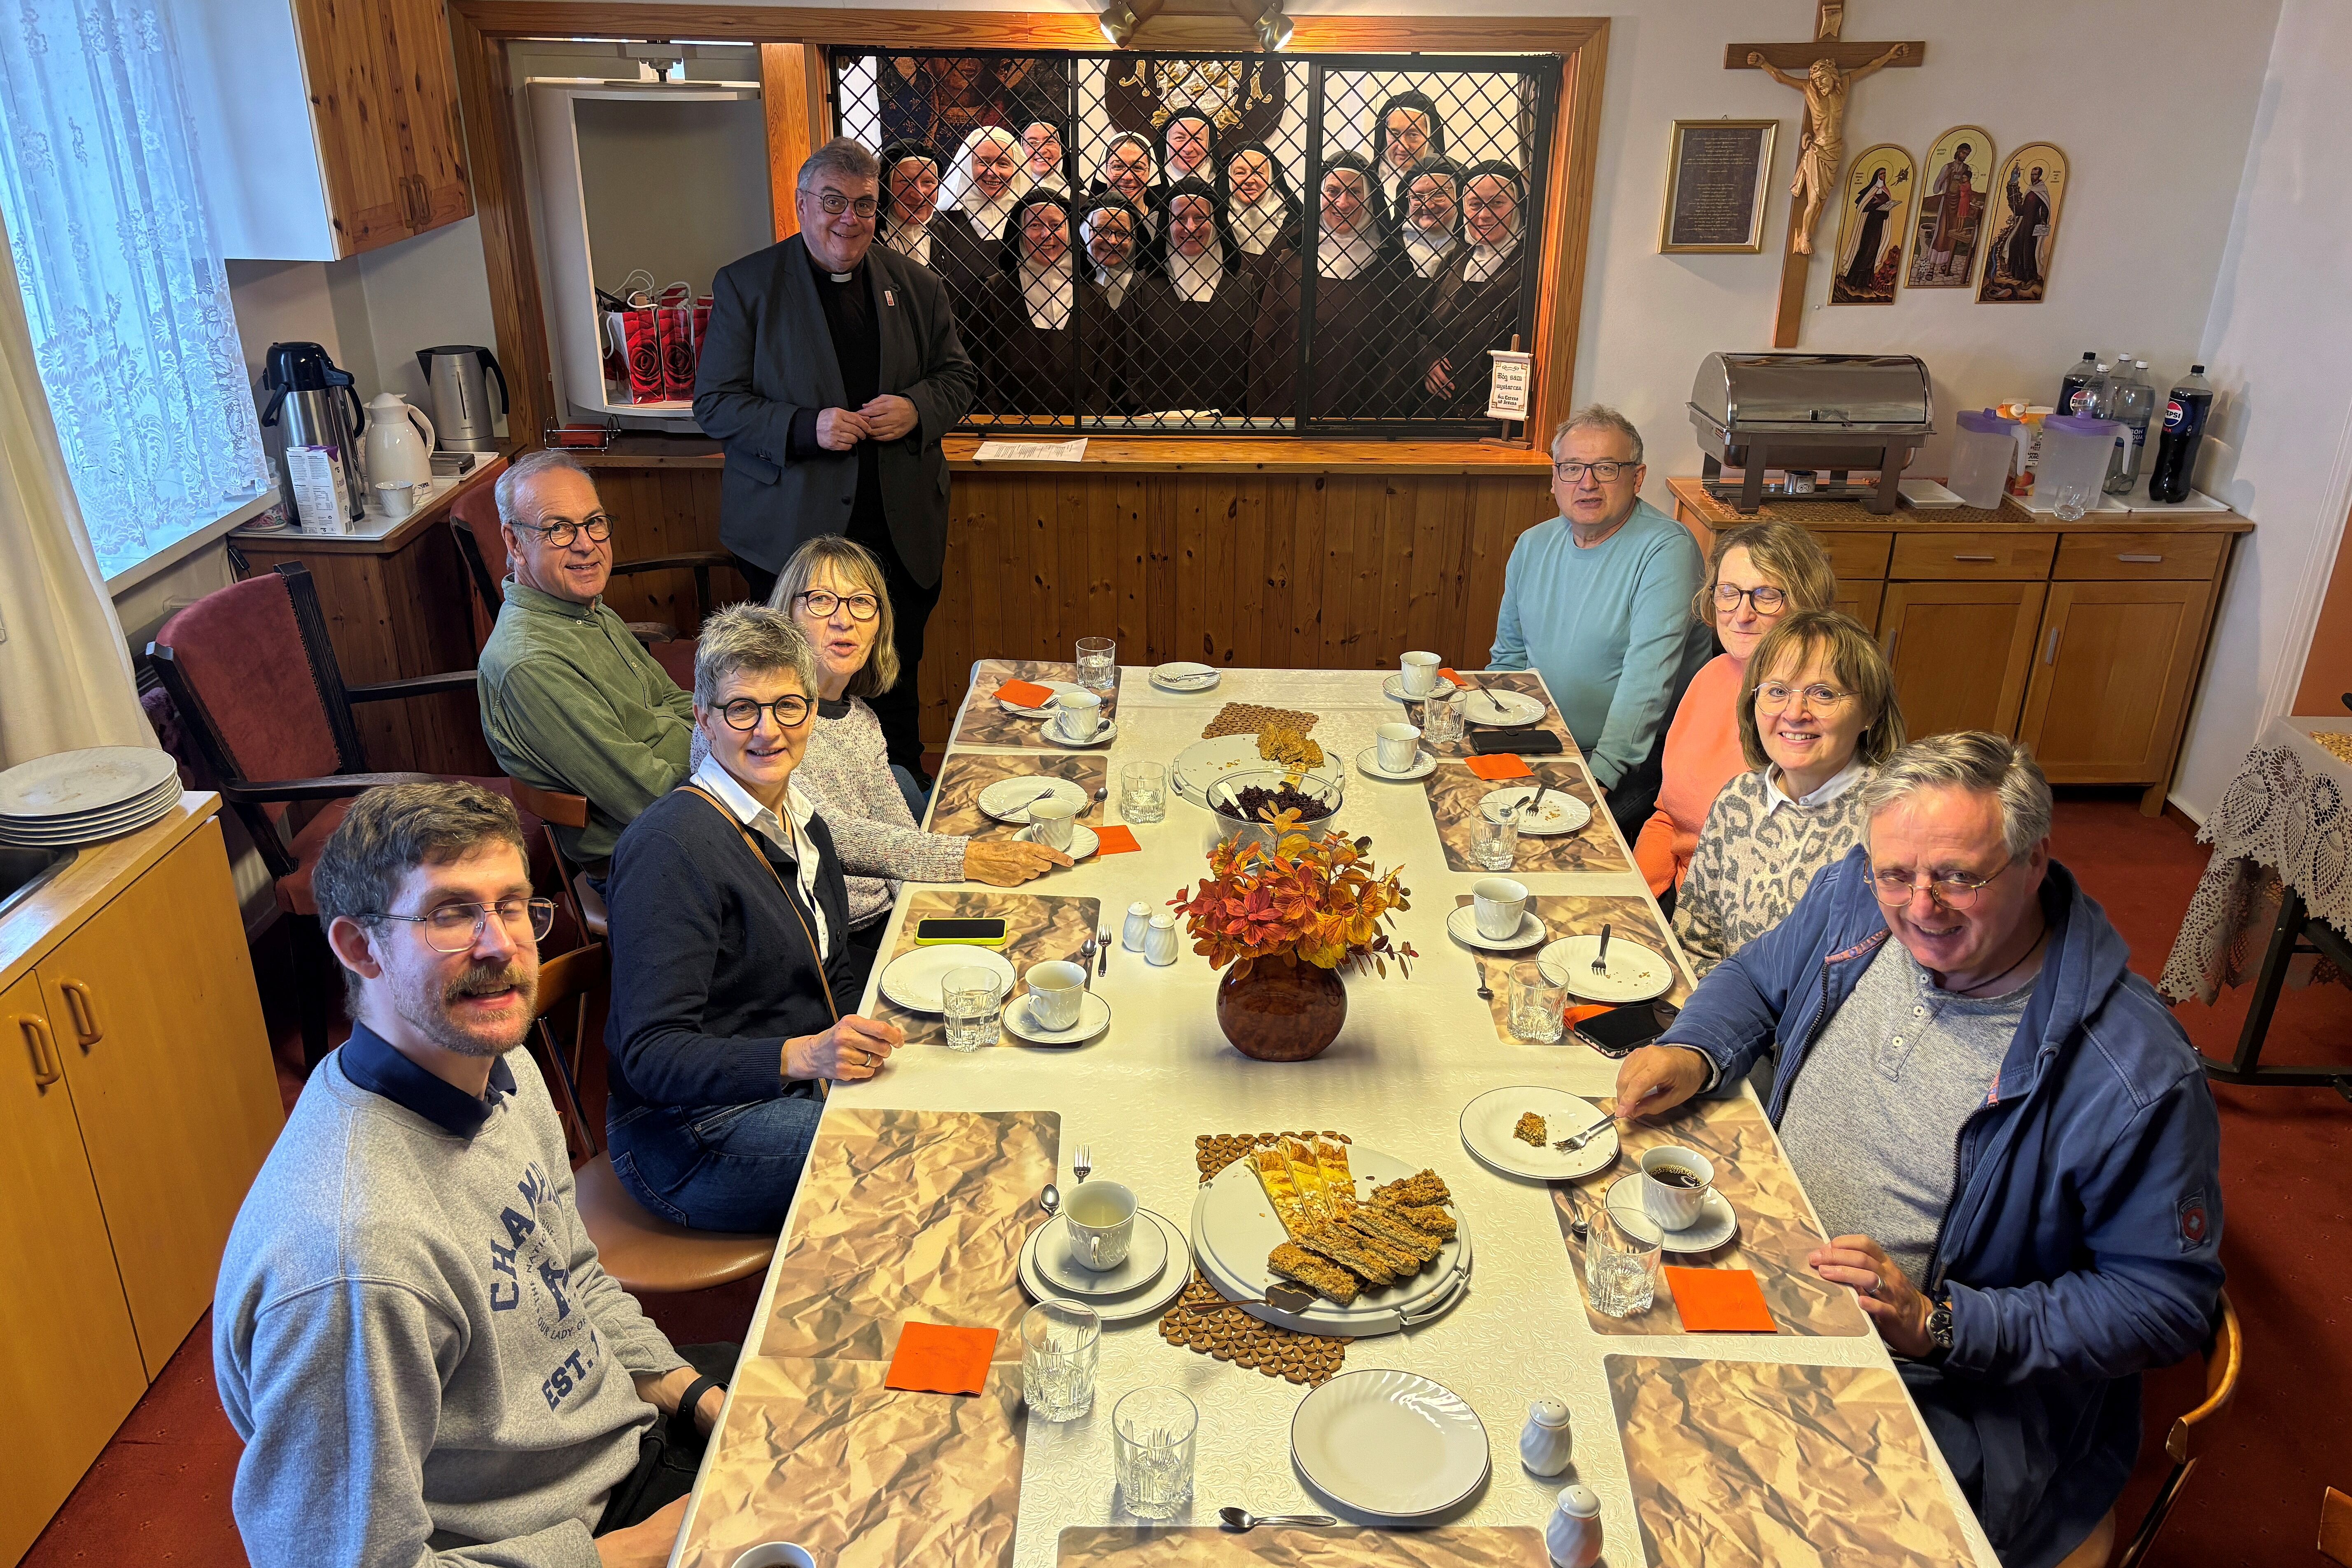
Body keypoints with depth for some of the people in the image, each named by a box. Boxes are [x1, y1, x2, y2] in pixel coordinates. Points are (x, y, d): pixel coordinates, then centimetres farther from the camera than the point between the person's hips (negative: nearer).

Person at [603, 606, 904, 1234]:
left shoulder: (800, 821, 10)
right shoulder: (669, 848, -18)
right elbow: (650, 1057, -21)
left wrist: (866, 1038, -2)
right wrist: (802, 1055, -33)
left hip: (807, 1087, 9)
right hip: (693, 1136, -8)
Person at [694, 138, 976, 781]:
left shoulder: (915, 285, 9)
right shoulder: (745, 285, -1)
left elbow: (958, 376, 14)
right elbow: (715, 402, -4)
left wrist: (917, 409, -9)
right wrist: (804, 429, -21)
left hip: (900, 535, 3)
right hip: (793, 535, -3)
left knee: (896, 685, 13)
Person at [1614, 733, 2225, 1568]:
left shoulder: (2139, 1076, -23)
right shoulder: (1854, 896, -6)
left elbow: (2166, 1300, -15)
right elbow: (1758, 977, 14)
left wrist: (1939, 1324, -23)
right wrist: (1690, 1052, -8)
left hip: (1958, 1391, -5)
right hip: (1763, 1283, 6)